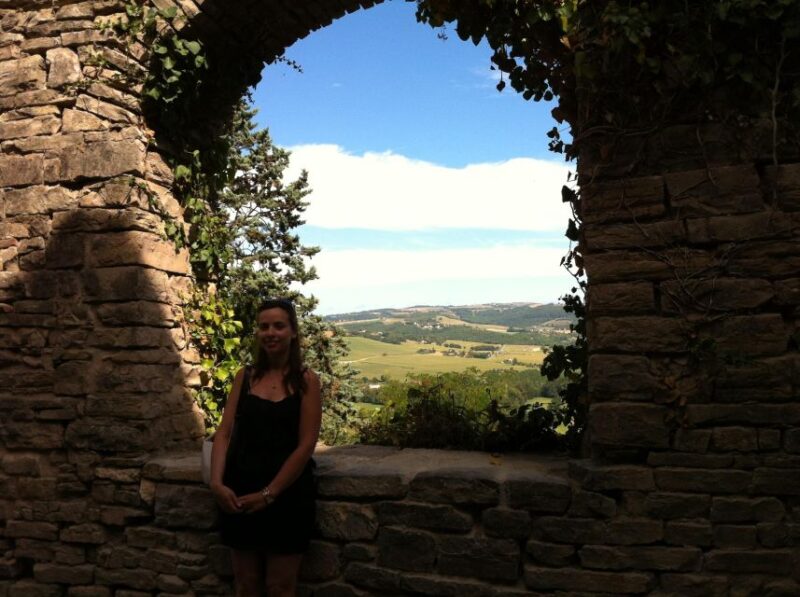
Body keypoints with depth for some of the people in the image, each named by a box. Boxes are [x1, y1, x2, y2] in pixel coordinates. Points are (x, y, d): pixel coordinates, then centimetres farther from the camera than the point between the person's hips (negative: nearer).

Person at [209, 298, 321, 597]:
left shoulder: (306, 380, -5)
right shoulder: (245, 376, 6)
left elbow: (305, 445, -10)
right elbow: (224, 433, 2)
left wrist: (269, 494, -14)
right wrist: (217, 482, -13)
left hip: (286, 496, -3)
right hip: (240, 494, 3)